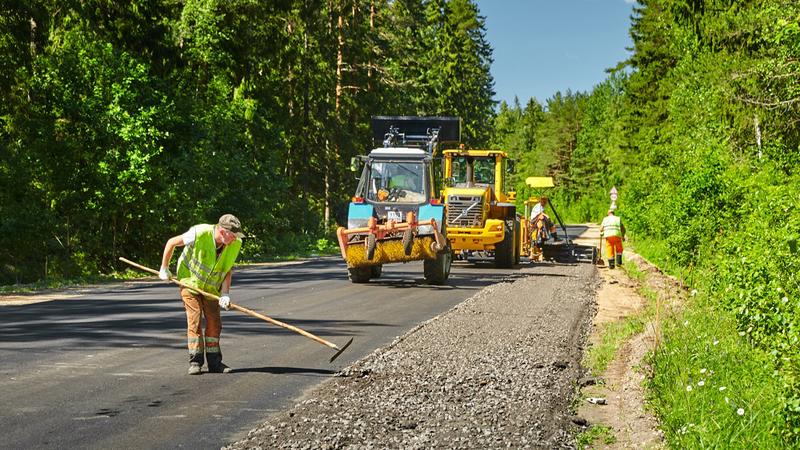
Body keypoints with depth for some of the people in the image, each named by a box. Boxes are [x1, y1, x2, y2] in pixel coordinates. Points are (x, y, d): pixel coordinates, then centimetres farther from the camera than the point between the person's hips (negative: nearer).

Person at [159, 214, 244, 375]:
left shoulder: (235, 244, -15)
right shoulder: (199, 234, -28)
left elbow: (227, 270, -8)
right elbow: (171, 242, -14)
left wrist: (225, 293, -22)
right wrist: (164, 269, -5)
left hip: (211, 287, 4)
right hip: (190, 281, -4)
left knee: (214, 321, 2)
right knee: (195, 319, -11)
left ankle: (214, 362, 10)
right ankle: (195, 362, -4)